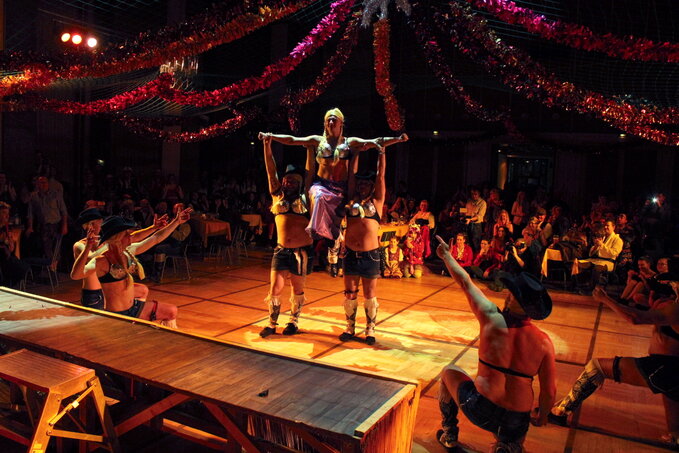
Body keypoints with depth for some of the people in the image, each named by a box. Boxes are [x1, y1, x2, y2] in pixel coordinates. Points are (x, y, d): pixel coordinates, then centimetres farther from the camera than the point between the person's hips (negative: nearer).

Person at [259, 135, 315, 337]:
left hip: (302, 251, -2)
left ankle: (293, 322, 27)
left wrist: (309, 146, 5)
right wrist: (267, 144, -1)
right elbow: (271, 170, 4)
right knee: (275, 289, 2)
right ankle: (272, 324, 17)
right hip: (282, 250, 2)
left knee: (297, 289, 11)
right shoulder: (277, 196, 8)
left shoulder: (304, 198, 3)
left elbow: (310, 172, 4)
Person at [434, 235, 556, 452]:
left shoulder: (493, 319, -13)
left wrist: (446, 255, 16)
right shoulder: (544, 341, -7)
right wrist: (541, 416, 19)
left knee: (449, 371, 25)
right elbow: (549, 391, -1)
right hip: (517, 420, 2)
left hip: (480, 410, -2)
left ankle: (449, 434, 31)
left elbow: (465, 282, 0)